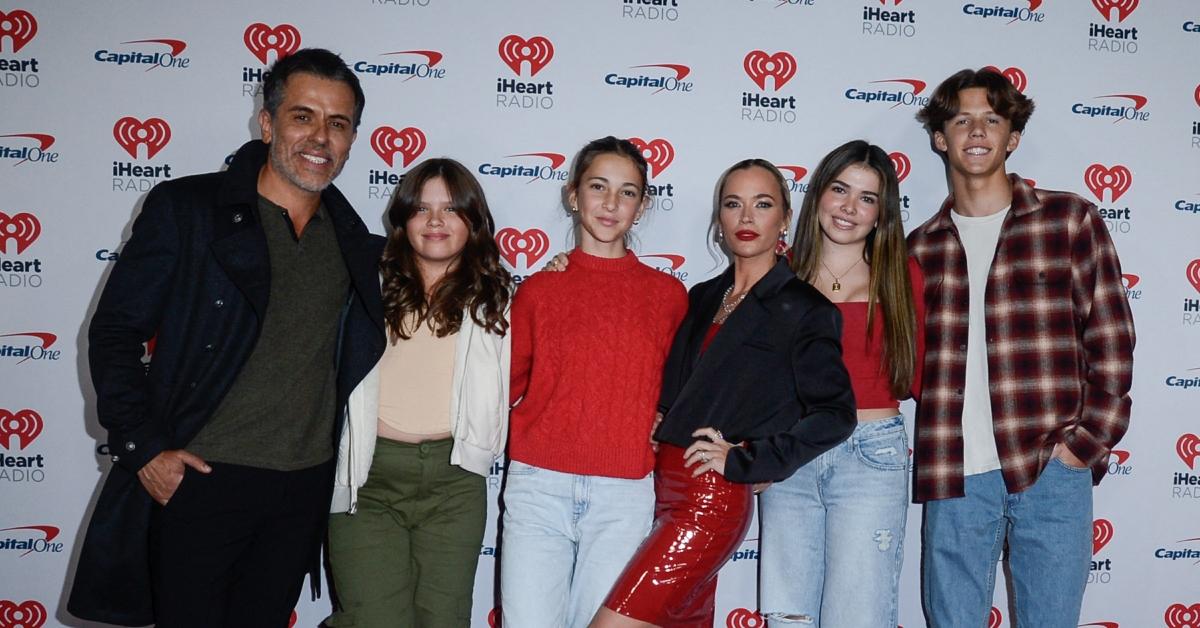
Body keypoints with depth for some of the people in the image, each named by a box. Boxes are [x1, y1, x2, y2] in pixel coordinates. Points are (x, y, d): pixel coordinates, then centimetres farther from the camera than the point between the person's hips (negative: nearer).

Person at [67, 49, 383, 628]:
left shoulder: (351, 240, 7)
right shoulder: (185, 209, -6)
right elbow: (114, 331, -6)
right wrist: (142, 448, -12)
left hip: (305, 488, 4)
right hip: (199, 480, -4)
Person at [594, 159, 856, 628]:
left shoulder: (804, 309, -5)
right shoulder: (703, 297, 14)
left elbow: (835, 415, -12)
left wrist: (742, 460, -14)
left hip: (714, 498, -7)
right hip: (668, 486, 7)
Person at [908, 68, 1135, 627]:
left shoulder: (1069, 220, 4)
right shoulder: (920, 247, 11)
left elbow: (1111, 340, 1)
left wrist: (1087, 442, -5)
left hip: (1051, 470, -2)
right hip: (952, 477, 2)